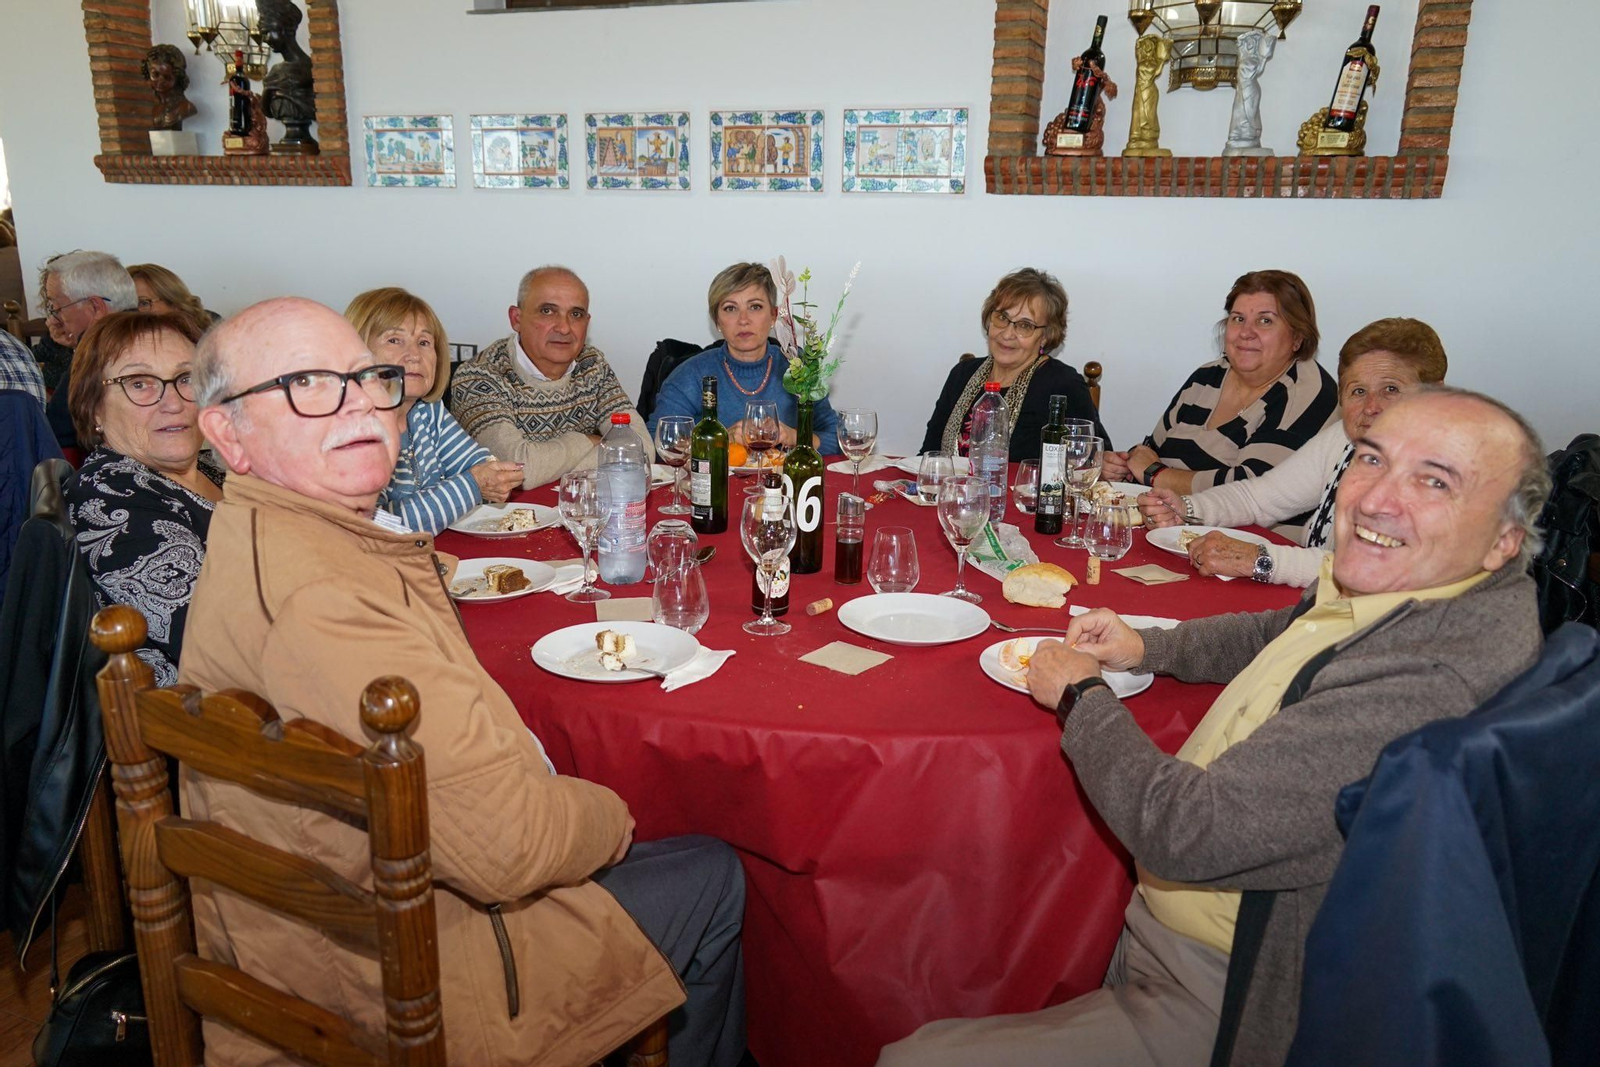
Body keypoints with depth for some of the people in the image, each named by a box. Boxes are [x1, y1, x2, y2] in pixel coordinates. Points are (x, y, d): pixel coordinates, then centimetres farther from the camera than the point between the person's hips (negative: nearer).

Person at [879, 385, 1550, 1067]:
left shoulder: (1442, 680, -33)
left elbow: (1185, 830, -31)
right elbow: (1274, 633, 23)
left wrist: (1081, 695, -14)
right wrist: (1144, 647, 6)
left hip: (1222, 1008, -9)